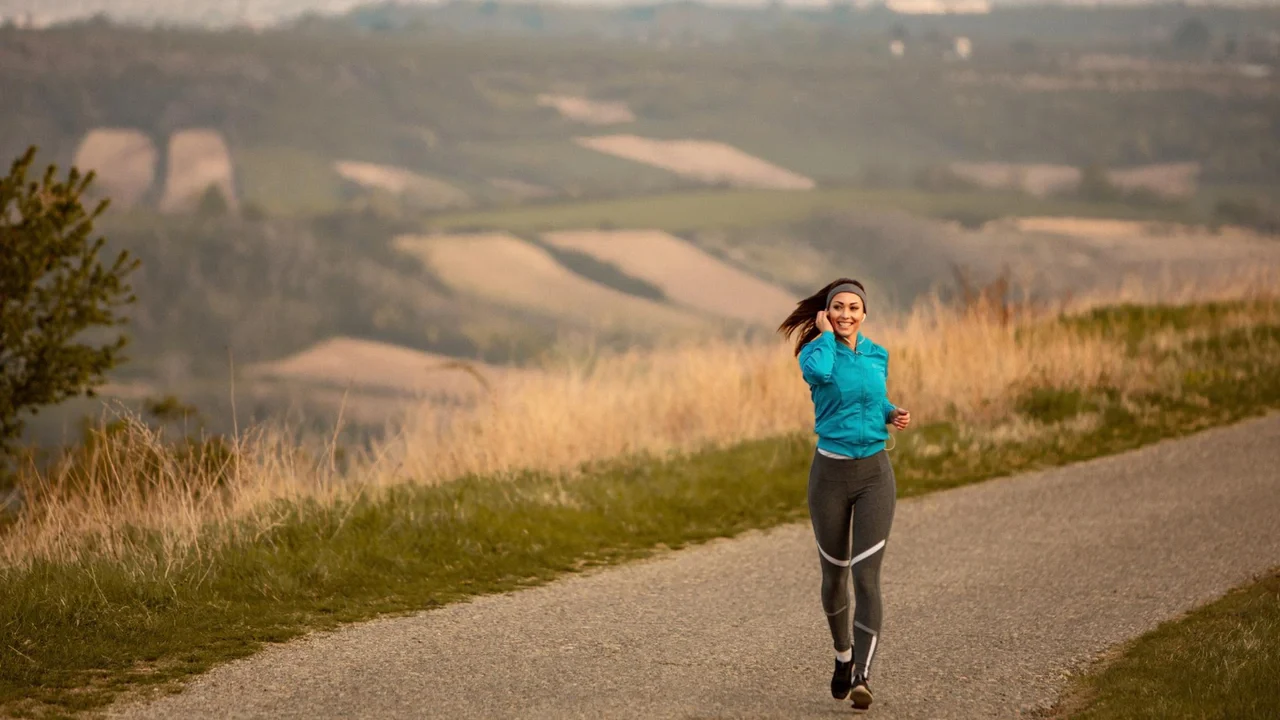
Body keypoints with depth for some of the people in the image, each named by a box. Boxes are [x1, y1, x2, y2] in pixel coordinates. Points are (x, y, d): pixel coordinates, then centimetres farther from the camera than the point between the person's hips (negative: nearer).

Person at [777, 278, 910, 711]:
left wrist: (893, 415, 3)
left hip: (875, 474, 1)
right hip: (830, 475, -1)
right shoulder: (815, 353, -6)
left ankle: (861, 677, -19)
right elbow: (819, 372, -31)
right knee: (834, 574, 13)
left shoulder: (878, 356, 6)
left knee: (866, 575, -13)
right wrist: (826, 334, -15)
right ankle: (843, 655, 40)